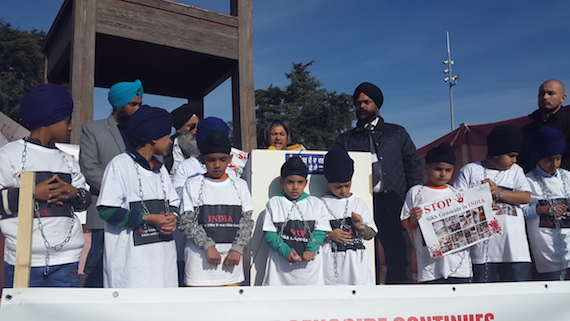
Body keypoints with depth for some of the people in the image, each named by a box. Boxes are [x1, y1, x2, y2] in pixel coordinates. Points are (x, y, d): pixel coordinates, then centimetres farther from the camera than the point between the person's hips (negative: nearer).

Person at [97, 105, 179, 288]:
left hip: (163, 257, 7)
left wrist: (172, 217, -4)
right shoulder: (120, 164, -6)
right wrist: (148, 218, -16)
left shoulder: (160, 169, 19)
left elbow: (174, 203, 20)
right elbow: (106, 210, -12)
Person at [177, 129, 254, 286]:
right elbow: (186, 222, -4)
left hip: (232, 259, 3)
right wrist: (208, 245, -15)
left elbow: (247, 221, 5)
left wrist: (237, 249, -8)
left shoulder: (240, 185, 9)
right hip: (200, 259, -2)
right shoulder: (192, 185, 2)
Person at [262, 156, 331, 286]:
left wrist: (311, 249, -16)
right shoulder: (274, 203, 6)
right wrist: (286, 250, -16)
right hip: (280, 265, -1)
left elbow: (320, 231, 2)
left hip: (310, 264, 1)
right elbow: (269, 233, -1)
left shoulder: (316, 204, 9)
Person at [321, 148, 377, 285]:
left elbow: (371, 234, 13)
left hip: (357, 260, 3)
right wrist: (329, 235, -15)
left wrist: (360, 227, -6)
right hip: (333, 262, -3)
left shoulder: (359, 203, 12)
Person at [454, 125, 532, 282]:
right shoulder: (469, 170, 9)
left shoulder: (515, 170, 17)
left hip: (514, 247, 2)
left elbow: (526, 197, 3)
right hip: (483, 247, -2)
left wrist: (498, 192, -10)